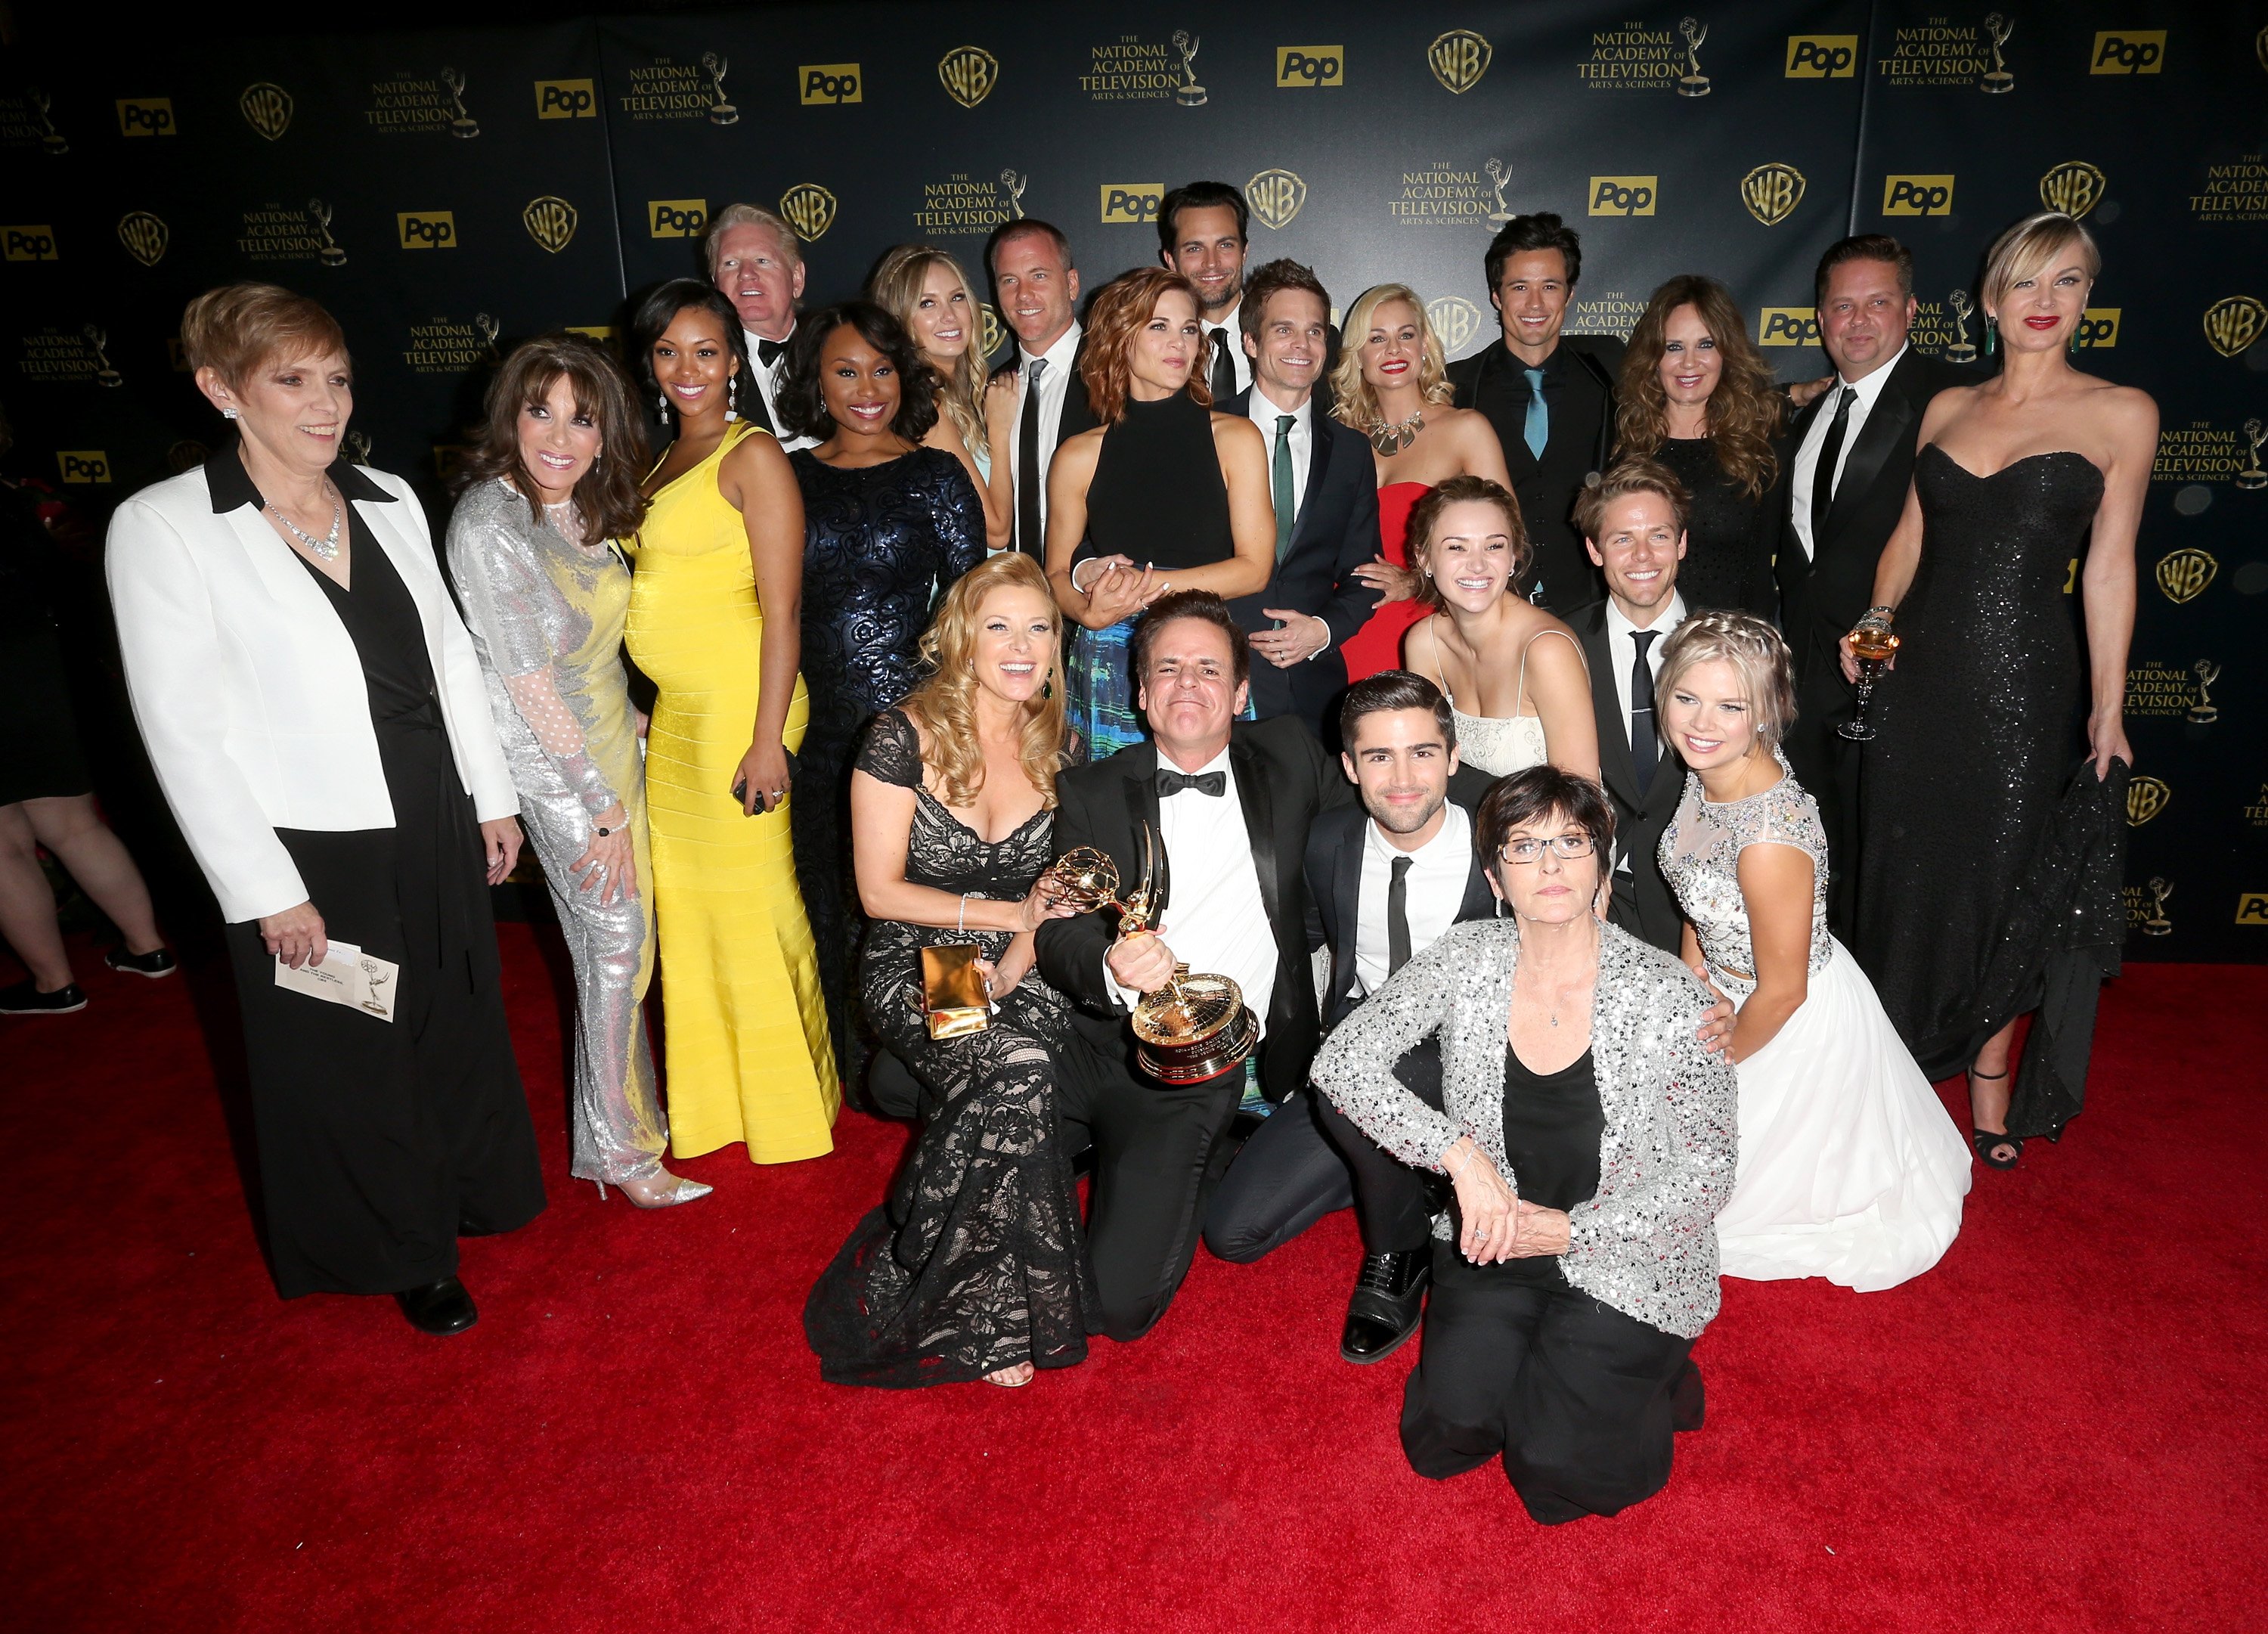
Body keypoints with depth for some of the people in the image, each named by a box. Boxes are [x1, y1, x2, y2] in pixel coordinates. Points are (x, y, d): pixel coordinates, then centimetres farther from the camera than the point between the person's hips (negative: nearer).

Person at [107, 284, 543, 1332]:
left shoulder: (388, 500, 3)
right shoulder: (163, 528, -12)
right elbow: (184, 731, -13)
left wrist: (492, 797, 9)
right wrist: (268, 893, -14)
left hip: (435, 827, 5)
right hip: (310, 853, -4)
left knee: (460, 1025, 20)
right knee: (350, 1064, 14)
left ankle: (471, 1191, 47)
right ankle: (404, 1255, 36)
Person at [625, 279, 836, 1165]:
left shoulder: (753, 456, -9)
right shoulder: (662, 461, 15)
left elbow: (782, 610, -14)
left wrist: (768, 740, -19)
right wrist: (640, 707, 15)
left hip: (737, 709, -8)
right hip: (673, 714, 8)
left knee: (750, 902, 1)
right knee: (684, 904, 13)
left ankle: (783, 1104, 20)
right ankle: (711, 1101, 29)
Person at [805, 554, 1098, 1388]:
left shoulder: (1058, 745, 4)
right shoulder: (903, 737, -8)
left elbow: (1062, 888, 9)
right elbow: (880, 890, -8)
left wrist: (1016, 965, -10)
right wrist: (1005, 913, -13)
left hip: (1018, 977, 3)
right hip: (914, 972, -3)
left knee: (1028, 1060, -31)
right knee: (1019, 1066, -32)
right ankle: (987, 1317, -15)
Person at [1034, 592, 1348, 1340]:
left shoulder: (1287, 757, 9)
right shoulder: (1090, 792, 5)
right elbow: (1058, 936, -6)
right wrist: (1111, 967, -29)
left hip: (1200, 1072, -1)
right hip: (1093, 1039, 1)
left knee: (1119, 1302, -13)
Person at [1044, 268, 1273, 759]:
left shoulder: (1235, 438, 4)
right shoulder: (1079, 457, 6)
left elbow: (1254, 568, -2)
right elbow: (1056, 576, 12)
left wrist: (1142, 582, -10)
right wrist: (1092, 610, -11)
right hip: (1107, 674, 1)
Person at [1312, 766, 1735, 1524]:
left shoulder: (1670, 996, -18)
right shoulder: (1464, 961, -11)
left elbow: (1705, 1175, -11)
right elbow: (1341, 1060, -14)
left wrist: (1567, 1230, -19)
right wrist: (1460, 1153, -24)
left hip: (1627, 1258, -2)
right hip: (1493, 1242, 3)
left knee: (1555, 1462, -11)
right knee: (1456, 1424, -11)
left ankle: (1647, 1372, 18)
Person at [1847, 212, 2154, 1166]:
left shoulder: (2121, 414, -1)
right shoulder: (1948, 408, 9)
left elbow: (2108, 565, -2)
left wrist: (2108, 708, -3)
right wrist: (1879, 616, -3)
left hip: (2024, 678, -3)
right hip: (1920, 670, 3)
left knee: (2004, 880, 6)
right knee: (1907, 868, 9)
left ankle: (1990, 1085, 24)